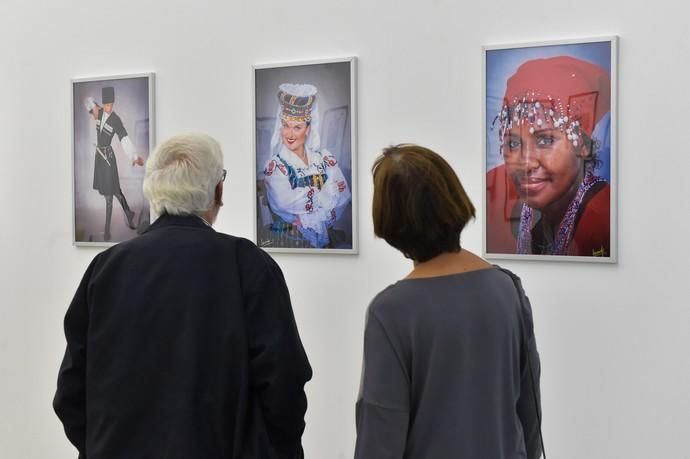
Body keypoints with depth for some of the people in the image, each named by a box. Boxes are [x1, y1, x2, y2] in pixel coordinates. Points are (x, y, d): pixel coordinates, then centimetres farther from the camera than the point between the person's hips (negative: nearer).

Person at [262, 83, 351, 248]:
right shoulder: (275, 166, -3)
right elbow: (287, 204, -15)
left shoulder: (325, 158, 7)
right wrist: (326, 194, -8)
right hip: (292, 238, -1)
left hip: (329, 230, 2)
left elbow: (344, 193, -4)